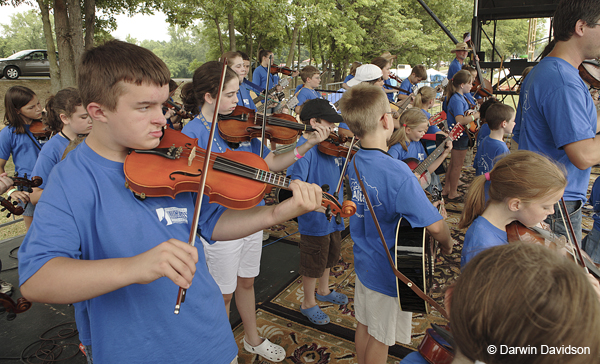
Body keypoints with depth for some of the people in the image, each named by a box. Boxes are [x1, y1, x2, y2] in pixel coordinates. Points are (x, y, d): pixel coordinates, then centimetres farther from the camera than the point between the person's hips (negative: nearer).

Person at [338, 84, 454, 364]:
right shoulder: (397, 173, -32)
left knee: (364, 326, 25)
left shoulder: (354, 162, -5)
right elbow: (434, 225, -30)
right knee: (380, 339, 15)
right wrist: (447, 245, -6)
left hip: (363, 262, 8)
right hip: (391, 271, -7)